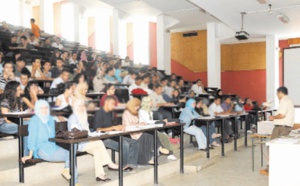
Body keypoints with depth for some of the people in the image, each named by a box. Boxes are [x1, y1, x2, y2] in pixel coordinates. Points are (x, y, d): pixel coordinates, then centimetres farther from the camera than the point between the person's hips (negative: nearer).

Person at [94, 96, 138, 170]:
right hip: (103, 139, -9)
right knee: (125, 145, -30)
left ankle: (131, 164, -8)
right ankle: (124, 166, -9)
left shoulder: (110, 113, 18)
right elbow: (98, 130, -18)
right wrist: (113, 128, -20)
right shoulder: (99, 113, -10)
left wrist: (118, 127, 1)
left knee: (134, 143, -3)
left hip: (111, 136, 10)